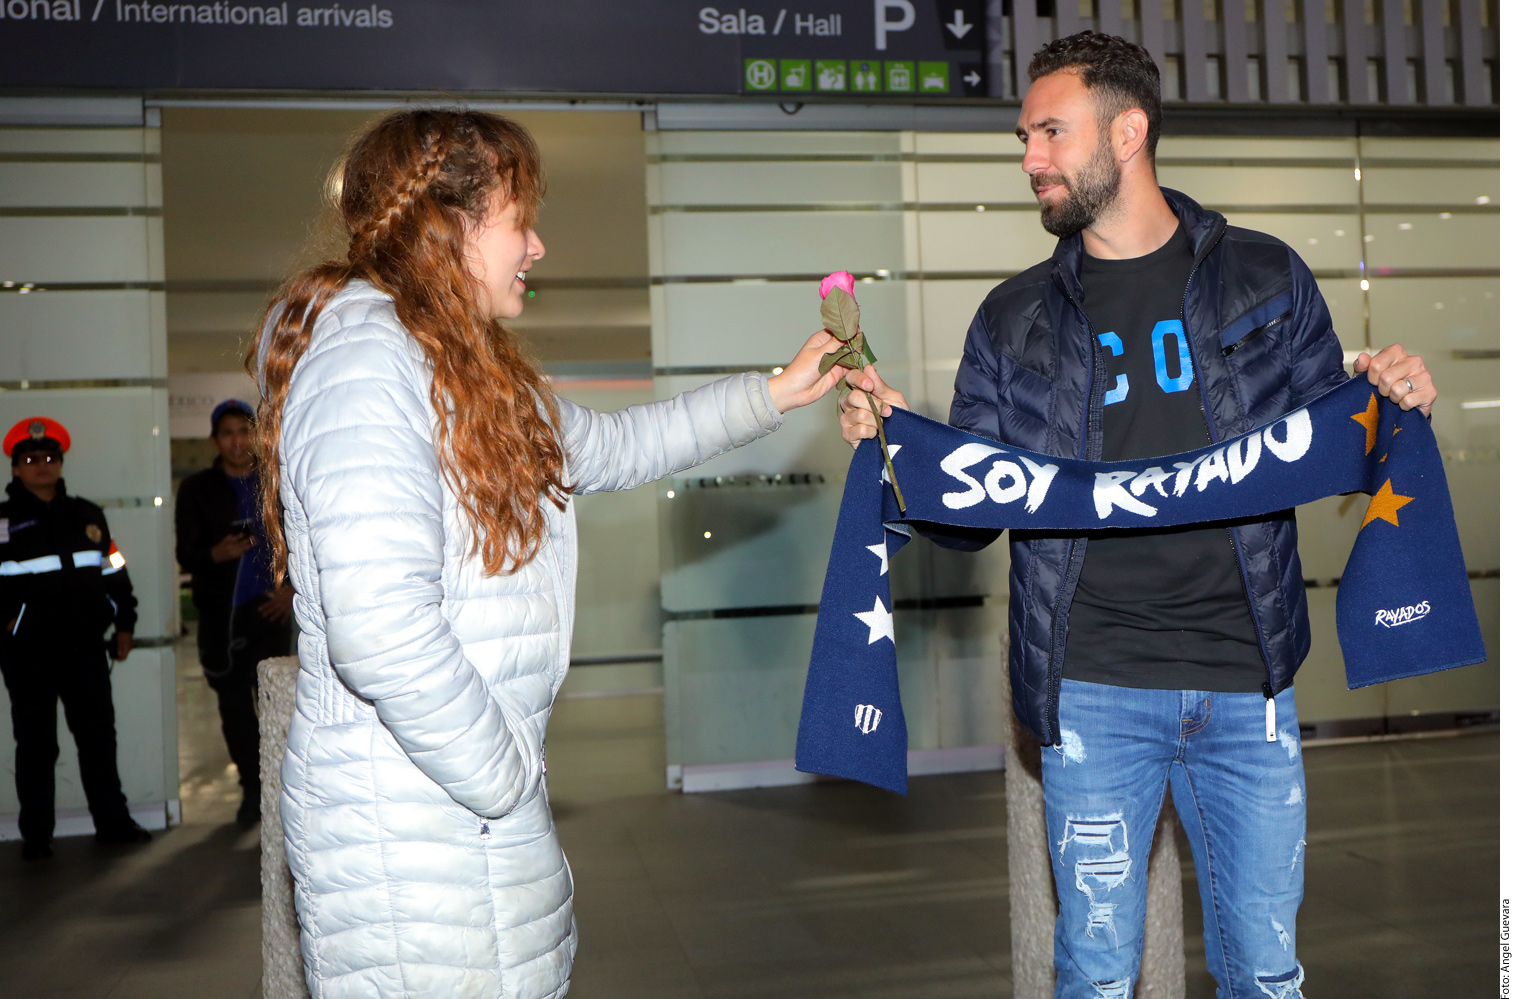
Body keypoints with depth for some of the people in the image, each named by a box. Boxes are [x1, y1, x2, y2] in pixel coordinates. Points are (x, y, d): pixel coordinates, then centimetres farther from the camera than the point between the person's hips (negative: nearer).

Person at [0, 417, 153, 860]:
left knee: (99, 736, 8)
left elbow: (114, 569, 17)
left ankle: (113, 821, 18)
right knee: (36, 745, 4)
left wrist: (125, 623, 14)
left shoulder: (87, 515, 14)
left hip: (85, 646, 4)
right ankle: (35, 835, 14)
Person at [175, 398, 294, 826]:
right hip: (222, 614, 0)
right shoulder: (197, 489, 5)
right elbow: (184, 553, 0)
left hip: (270, 609, 0)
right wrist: (216, 554, -21)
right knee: (235, 706, 5)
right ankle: (252, 789, 16)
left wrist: (293, 587, -2)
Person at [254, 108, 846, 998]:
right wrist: (505, 785, -16)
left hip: (484, 802, 10)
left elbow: (608, 446, 27)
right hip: (413, 830, -9)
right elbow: (378, 632, -28)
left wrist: (774, 393, 27)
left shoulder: (467, 369, 14)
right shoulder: (364, 365, -18)